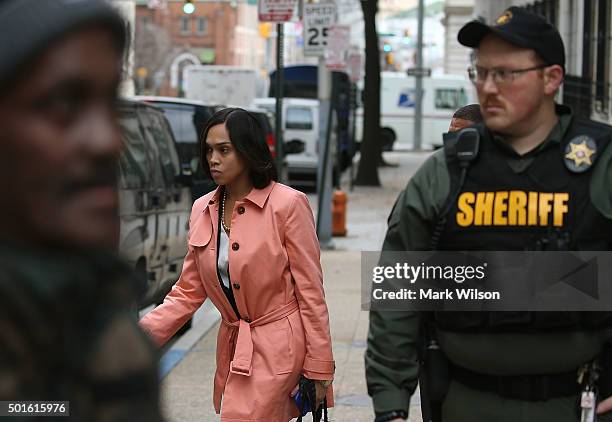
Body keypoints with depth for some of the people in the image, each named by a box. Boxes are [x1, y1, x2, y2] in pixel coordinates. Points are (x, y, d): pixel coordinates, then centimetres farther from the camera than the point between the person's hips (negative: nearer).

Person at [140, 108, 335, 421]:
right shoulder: (202, 210, 8)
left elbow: (310, 290, -8)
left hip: (278, 348, -6)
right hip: (232, 346, 6)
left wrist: (318, 369, -9)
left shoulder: (288, 204, -10)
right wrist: (140, 334, -5)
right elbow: (189, 293, 9)